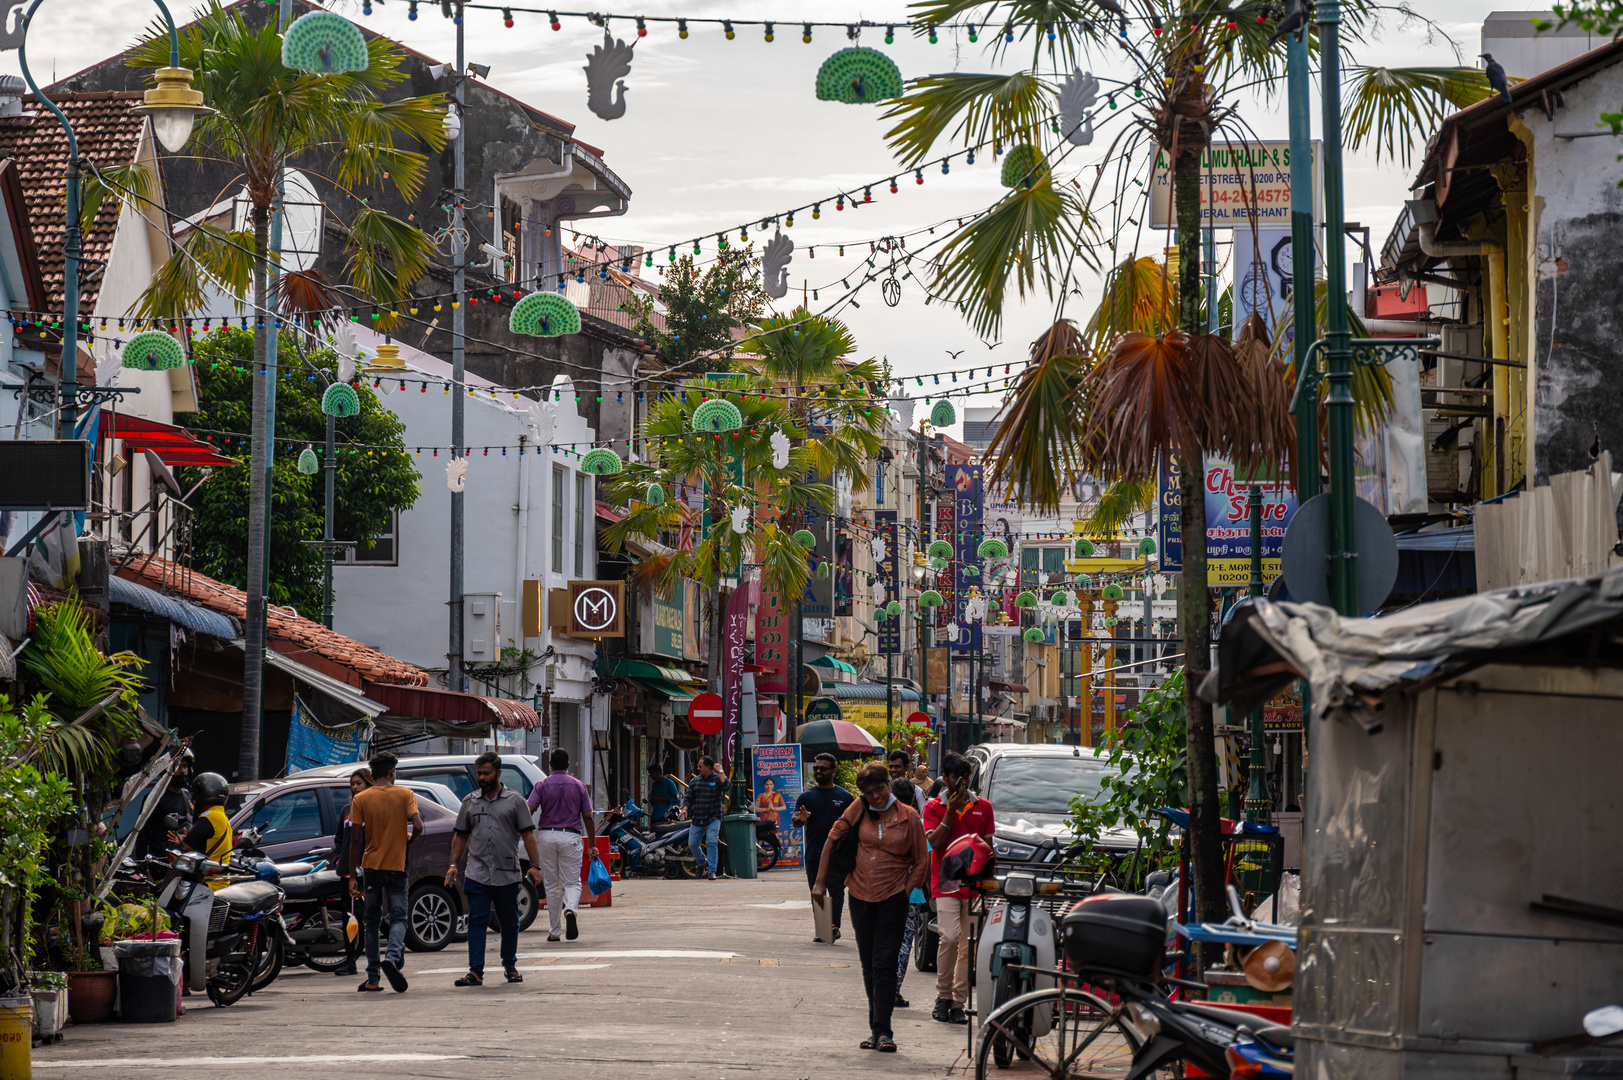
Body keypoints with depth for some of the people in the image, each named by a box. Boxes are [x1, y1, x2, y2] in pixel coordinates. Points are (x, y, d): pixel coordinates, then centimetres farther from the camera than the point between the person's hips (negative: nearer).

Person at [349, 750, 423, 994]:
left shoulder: (360, 799, 1)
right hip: (396, 865, -1)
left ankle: (373, 979, 8)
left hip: (371, 865, 1)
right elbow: (418, 826, -14)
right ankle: (392, 958, -26)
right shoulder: (405, 795, -1)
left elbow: (355, 839, -4)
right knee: (398, 918, 3)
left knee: (372, 921, 10)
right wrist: (409, 841, 9)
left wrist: (352, 876, 0)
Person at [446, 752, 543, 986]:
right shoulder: (470, 802, 11)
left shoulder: (514, 800, 4)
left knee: (509, 923, 9)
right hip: (477, 874, 1)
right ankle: (476, 972, -10)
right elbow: (461, 836, 17)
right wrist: (453, 865, 7)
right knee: (477, 921, -8)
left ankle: (510, 966, 27)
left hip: (507, 874, -1)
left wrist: (535, 865, -7)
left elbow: (528, 835, 1)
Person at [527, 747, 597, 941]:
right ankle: (570, 910, -30)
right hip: (570, 836, -1)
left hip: (547, 836, 1)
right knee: (572, 882, 3)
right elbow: (588, 817, 3)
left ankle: (554, 932, 11)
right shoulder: (579, 786, 4)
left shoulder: (542, 786, 1)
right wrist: (592, 844, 9)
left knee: (552, 885, 9)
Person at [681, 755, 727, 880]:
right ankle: (702, 862, 33)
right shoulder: (695, 781, 11)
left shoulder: (717, 779, 0)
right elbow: (689, 798, 13)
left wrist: (720, 772, -19)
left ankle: (711, 871, -12)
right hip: (697, 820, 5)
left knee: (711, 843, -16)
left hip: (713, 819, -5)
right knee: (692, 844, 6)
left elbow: (726, 787, -20)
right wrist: (685, 808, -5)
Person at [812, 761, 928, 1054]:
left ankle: (882, 1030, -10)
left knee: (885, 964, -10)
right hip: (861, 896, 3)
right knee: (869, 966, 9)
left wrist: (905, 893, -3)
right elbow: (832, 840, 6)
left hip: (893, 898, -3)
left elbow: (921, 862, 4)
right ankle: (876, 1028, 17)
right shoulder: (859, 810, 1)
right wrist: (820, 882, 3)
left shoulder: (909, 817, -2)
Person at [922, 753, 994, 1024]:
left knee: (969, 946, 1)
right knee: (950, 937, -19)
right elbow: (935, 842, -8)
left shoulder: (983, 807, 12)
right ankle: (943, 995, -5)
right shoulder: (934, 807, 5)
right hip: (945, 882, -3)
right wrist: (951, 810, -11)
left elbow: (988, 846, 15)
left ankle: (959, 1002, 8)